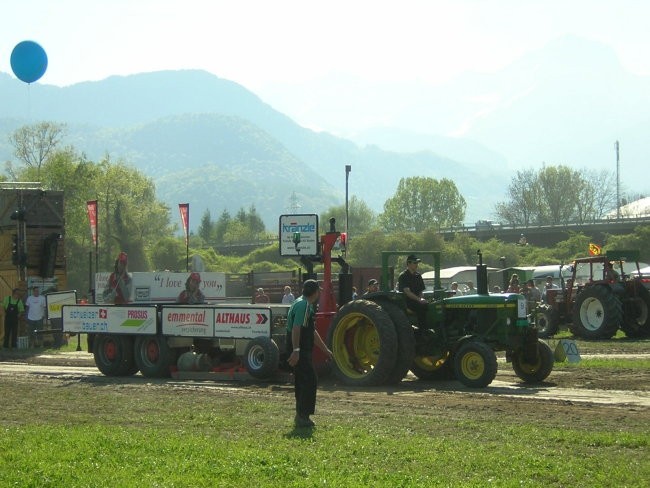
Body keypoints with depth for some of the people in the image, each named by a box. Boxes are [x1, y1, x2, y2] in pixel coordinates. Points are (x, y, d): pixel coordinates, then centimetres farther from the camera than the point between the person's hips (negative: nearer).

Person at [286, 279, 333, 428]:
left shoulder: (306, 305, 19)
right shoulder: (303, 305, -14)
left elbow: (312, 331, 28)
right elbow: (296, 328, -25)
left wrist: (325, 349, 31)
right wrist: (296, 350, -33)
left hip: (303, 351, 10)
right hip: (300, 351, -10)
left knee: (303, 382, 13)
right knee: (310, 382, -10)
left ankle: (301, 416, 18)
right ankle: (302, 416, -9)